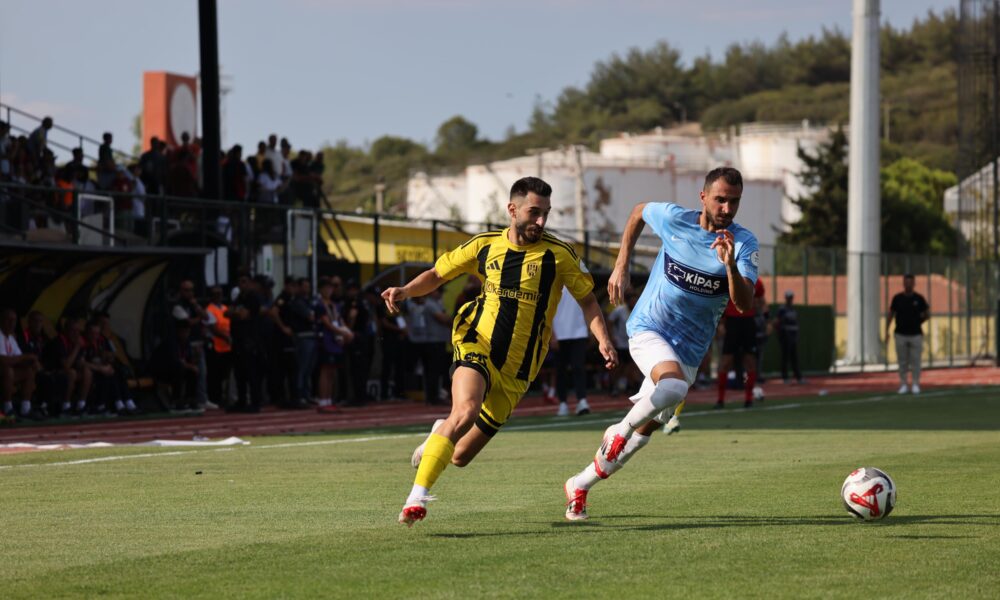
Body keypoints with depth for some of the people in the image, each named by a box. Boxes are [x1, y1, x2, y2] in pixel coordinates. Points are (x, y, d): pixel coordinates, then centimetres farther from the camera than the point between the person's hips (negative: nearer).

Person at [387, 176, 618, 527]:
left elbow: (587, 300, 6)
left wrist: (603, 340, -11)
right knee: (466, 410, -33)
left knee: (460, 457, 3)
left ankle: (440, 433, 42)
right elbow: (438, 274, 15)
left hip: (516, 370, 1)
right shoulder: (484, 246, 3)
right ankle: (417, 497, -29)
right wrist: (406, 291, -4)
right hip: (476, 346, -1)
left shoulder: (558, 255, -2)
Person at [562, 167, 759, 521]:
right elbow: (639, 212, 13)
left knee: (644, 431, 9)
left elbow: (745, 304, -23)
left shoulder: (743, 244, -12)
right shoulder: (674, 219, -10)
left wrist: (731, 265, -41)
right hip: (649, 329, -3)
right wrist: (621, 268, 7)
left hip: (689, 351, 3)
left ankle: (580, 486, 28)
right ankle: (620, 431, -10)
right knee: (674, 386, -36)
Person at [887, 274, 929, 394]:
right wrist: (886, 331, 1)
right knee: (902, 361, 3)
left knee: (915, 361, -1)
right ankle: (903, 384, 9)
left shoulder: (919, 299, 2)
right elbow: (890, 315, 7)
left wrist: (918, 322, 2)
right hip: (901, 334, 0)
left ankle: (915, 384, 6)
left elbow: (927, 314, 13)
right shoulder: (897, 298, 3)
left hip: (916, 334, 0)